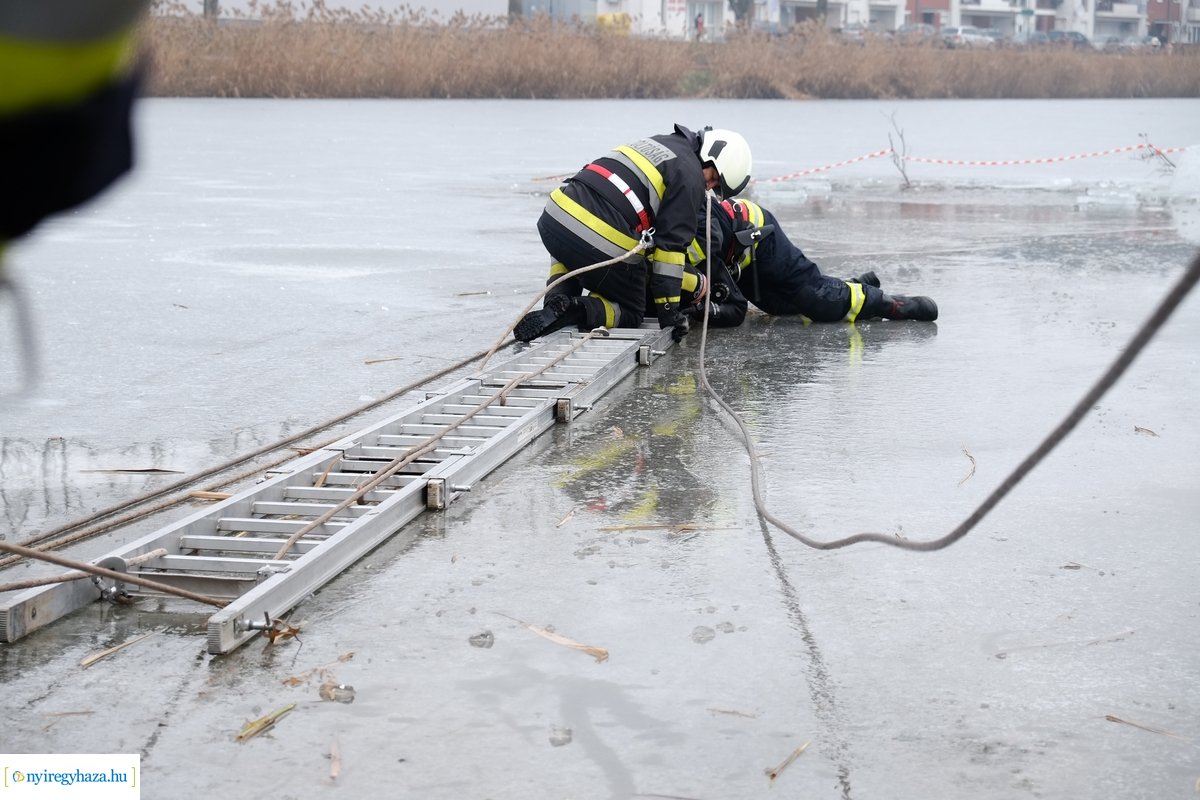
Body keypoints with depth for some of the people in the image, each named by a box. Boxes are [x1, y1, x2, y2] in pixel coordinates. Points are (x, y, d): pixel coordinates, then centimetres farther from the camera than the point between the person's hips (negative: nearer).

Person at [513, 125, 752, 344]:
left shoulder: (658, 143, 24)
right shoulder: (690, 177, -1)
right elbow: (671, 244, -5)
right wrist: (669, 308, 0)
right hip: (603, 246, -7)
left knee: (567, 252, 43)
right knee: (630, 314, 17)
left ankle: (558, 301, 12)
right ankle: (574, 311, -13)